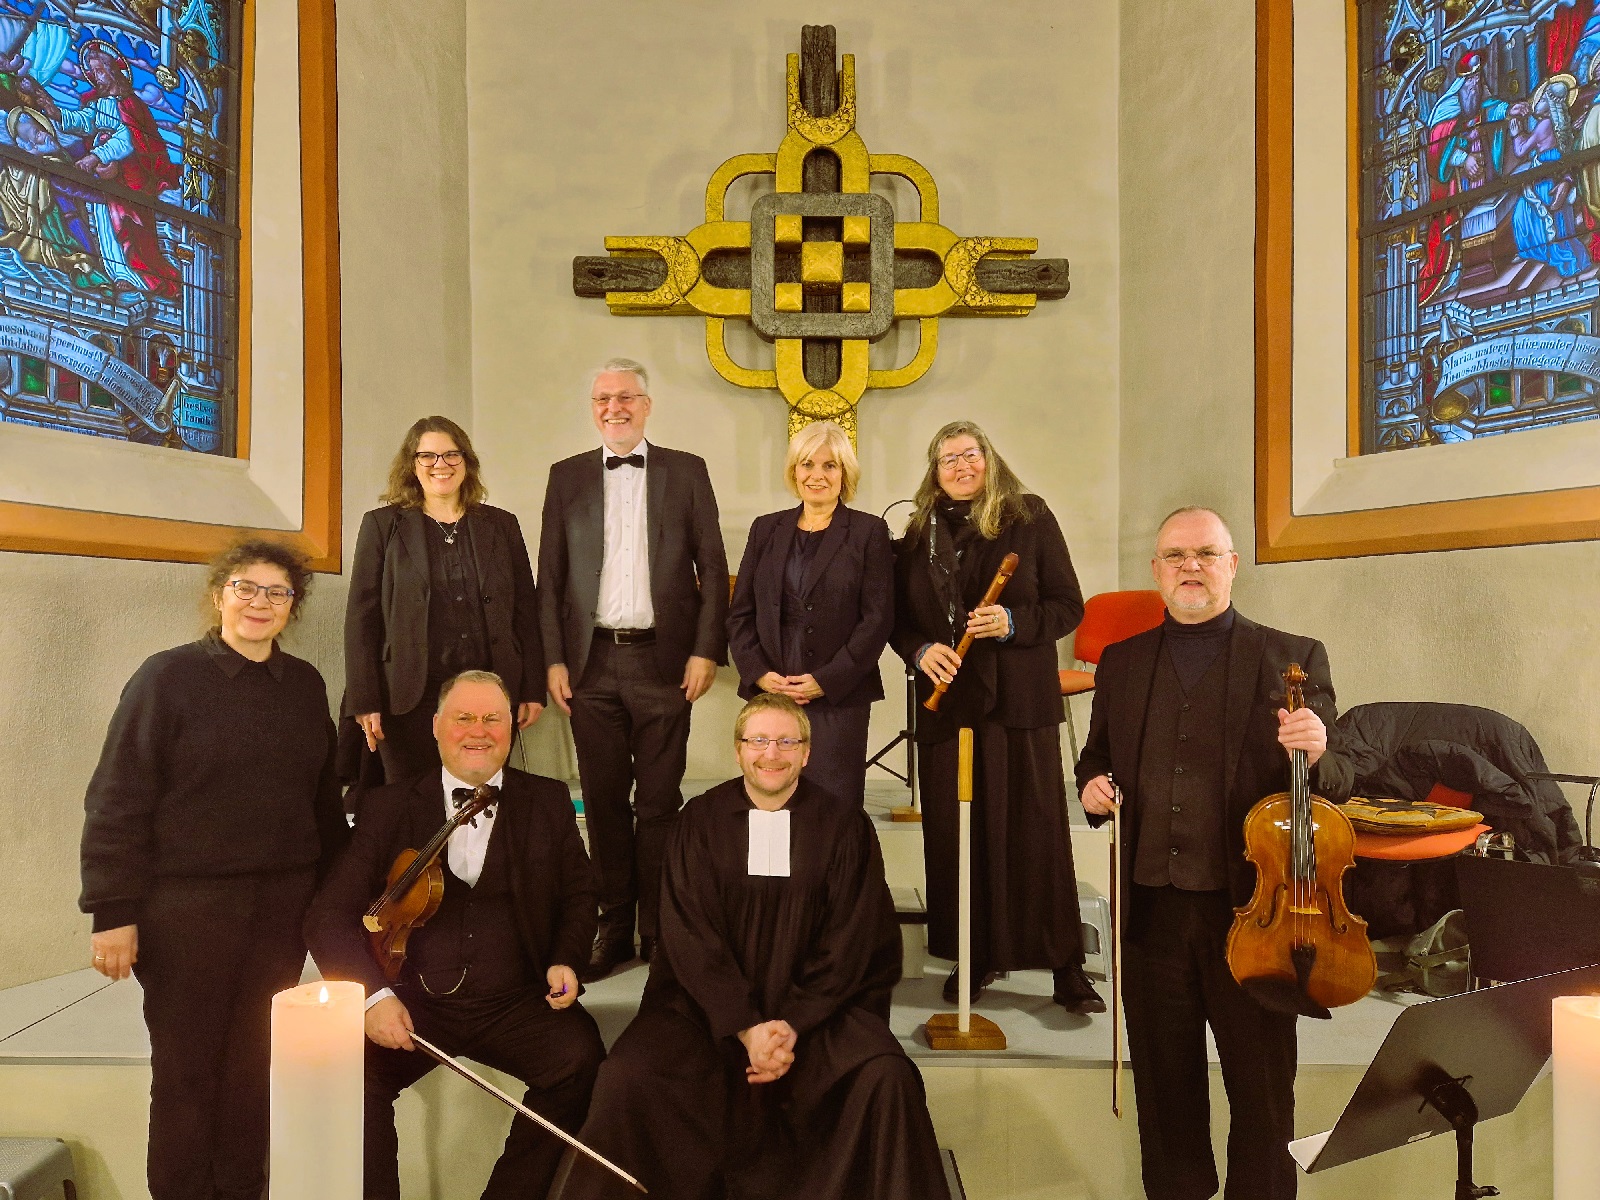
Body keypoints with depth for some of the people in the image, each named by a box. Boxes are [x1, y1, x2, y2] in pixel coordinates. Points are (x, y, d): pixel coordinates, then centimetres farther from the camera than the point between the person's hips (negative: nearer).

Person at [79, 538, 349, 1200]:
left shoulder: (305, 684, 7)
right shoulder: (168, 676, -5)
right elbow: (118, 799, -8)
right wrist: (113, 912, -11)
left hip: (284, 902, 4)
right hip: (186, 903, -3)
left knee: (255, 1061, 12)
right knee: (186, 1065, 8)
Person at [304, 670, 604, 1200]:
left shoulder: (548, 802, 7)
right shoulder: (390, 807, 5)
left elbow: (578, 896, 14)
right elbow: (329, 914, 0)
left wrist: (565, 961, -6)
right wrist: (373, 993, -17)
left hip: (516, 1002, 0)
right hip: (415, 1002, 0)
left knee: (581, 1059, -26)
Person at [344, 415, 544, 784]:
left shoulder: (501, 525, 11)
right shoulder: (383, 525, 6)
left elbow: (525, 612, 10)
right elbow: (362, 616, 2)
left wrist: (533, 691, 4)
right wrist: (365, 701, -4)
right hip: (412, 699, -1)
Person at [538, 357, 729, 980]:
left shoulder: (687, 472, 6)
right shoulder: (567, 476, 10)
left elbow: (712, 567, 3)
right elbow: (550, 576, 7)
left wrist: (706, 650, -6)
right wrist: (554, 660, 0)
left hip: (663, 660, -1)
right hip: (591, 664, 2)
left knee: (659, 801, 5)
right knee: (604, 800, 8)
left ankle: (660, 929, 16)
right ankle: (614, 928, 20)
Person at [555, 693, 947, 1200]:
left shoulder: (844, 825, 0)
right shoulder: (701, 820, 1)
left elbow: (849, 944, -2)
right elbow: (689, 935, -4)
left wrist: (794, 1026, -13)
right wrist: (745, 1027, -15)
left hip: (816, 1003, 0)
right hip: (706, 1000, 0)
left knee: (887, 1079, -25)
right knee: (628, 1078, -23)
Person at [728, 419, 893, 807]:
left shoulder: (869, 532, 2)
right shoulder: (766, 529, 12)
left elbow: (878, 618, -4)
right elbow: (740, 612, 11)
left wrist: (827, 681, -10)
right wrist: (759, 673, -4)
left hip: (839, 698, -3)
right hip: (769, 692, 3)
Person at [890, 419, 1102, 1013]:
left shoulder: (1030, 520, 1)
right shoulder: (919, 532, 11)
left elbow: (1068, 606, 0)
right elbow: (900, 615, 13)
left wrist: (1013, 622, -17)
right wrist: (920, 650, -7)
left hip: (1020, 699, -3)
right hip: (946, 700, 3)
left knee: (1035, 828, -1)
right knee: (954, 831, 5)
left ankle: (1066, 967, 11)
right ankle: (974, 957, 20)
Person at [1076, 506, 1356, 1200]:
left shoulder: (1293, 659, 0)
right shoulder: (1121, 663, 8)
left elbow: (1339, 784, -1)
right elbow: (1097, 756, 18)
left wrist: (1316, 756, -23)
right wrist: (1092, 784, -4)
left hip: (1250, 908, -2)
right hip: (1150, 908, 3)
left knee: (1263, 1091, 10)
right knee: (1164, 1083, 17)